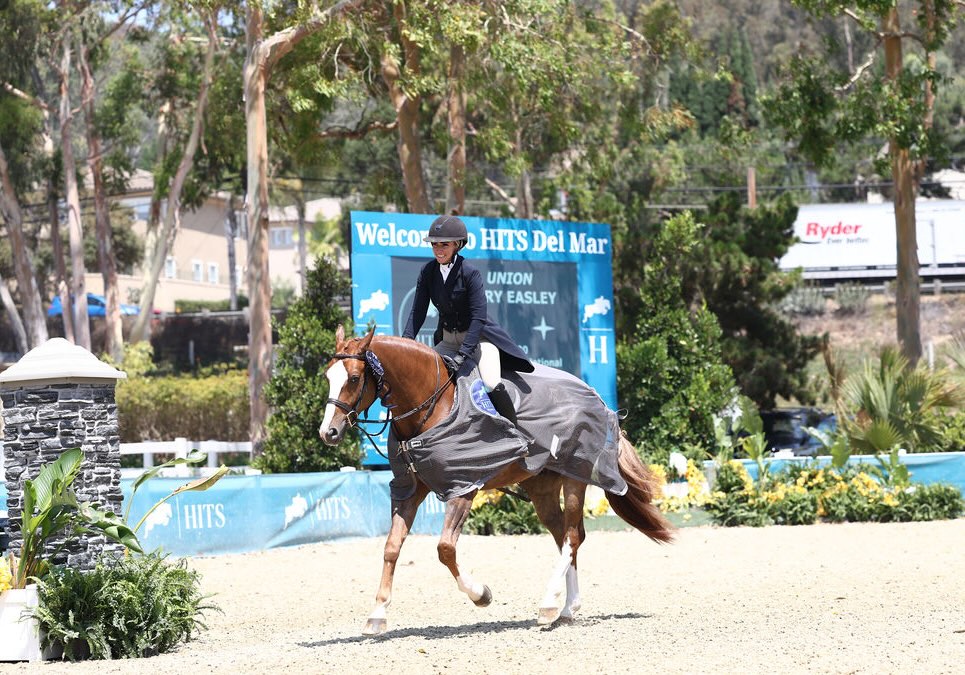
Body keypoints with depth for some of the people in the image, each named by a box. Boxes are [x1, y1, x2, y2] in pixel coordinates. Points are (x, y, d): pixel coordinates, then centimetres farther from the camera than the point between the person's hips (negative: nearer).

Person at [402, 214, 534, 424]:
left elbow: (478, 317, -24)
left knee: (492, 385, -27)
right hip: (447, 339, 6)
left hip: (479, 337, -6)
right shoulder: (428, 272, -4)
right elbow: (418, 312, -4)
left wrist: (462, 355, -32)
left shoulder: (470, 273, -20)